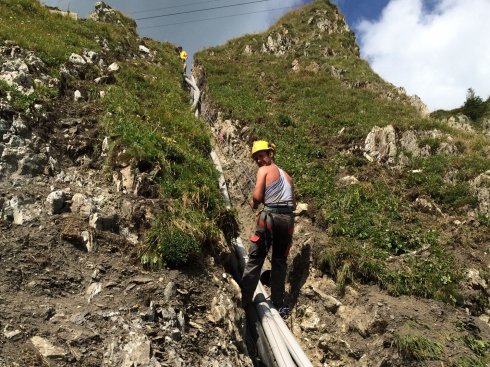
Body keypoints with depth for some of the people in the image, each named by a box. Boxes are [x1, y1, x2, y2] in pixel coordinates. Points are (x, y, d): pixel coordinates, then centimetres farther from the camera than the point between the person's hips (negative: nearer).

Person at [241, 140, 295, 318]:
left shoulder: (264, 170, 3)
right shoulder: (286, 175, 21)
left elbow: (257, 196, -8)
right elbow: (293, 203, 18)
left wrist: (253, 205, 11)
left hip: (270, 216, -5)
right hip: (288, 218, 5)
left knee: (255, 259, 3)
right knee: (280, 261, 14)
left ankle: (244, 300, 5)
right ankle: (279, 304, 16)